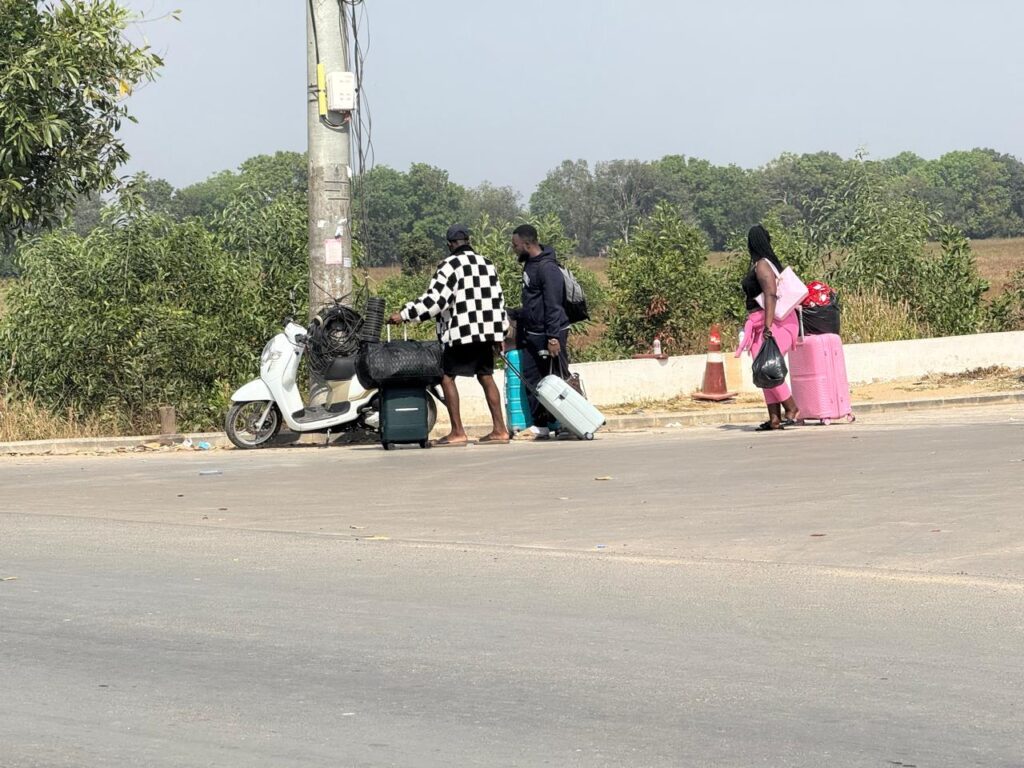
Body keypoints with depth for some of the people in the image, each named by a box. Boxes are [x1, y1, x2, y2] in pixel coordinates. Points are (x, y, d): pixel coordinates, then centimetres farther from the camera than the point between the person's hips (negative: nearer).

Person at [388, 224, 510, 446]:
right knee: (485, 376, 13)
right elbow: (498, 298, 18)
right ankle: (499, 429, 10)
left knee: (447, 376, -1)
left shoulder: (449, 265, -7)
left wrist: (405, 314, -10)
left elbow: (435, 299, -15)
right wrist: (499, 333, 25)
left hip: (460, 334, -7)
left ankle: (457, 432, -8)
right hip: (486, 331, 7)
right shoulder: (487, 264, 15)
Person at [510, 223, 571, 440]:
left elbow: (553, 306, -21)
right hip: (532, 334, 10)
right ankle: (540, 425, 12)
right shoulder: (529, 265, 13)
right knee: (531, 379, 8)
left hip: (550, 333, -10)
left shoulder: (547, 268, -17)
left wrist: (553, 337, -24)